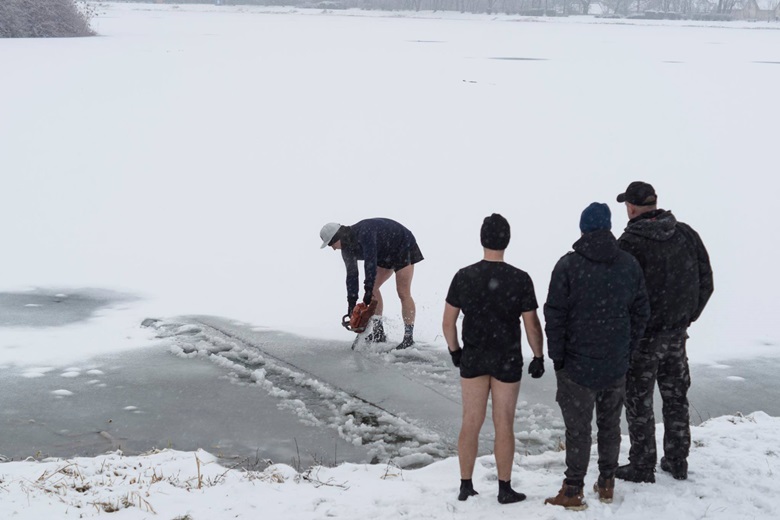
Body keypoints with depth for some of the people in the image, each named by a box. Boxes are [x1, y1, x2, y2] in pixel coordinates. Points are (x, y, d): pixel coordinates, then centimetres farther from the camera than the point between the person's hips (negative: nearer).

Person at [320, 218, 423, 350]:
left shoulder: (364, 232, -35)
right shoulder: (347, 248, -7)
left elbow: (370, 261, -41)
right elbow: (351, 275, -5)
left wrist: (368, 290, -42)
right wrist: (351, 303, -11)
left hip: (403, 246, -9)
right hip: (386, 255, 9)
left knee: (403, 293, -14)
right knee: (373, 288, 3)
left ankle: (409, 337, -12)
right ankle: (379, 333, 7)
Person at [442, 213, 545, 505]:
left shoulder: (464, 277, -8)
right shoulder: (520, 280, -14)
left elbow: (448, 322, -2)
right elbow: (532, 325, -10)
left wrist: (454, 350, 14)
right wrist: (539, 357, 4)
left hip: (473, 359, 2)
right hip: (507, 361, -2)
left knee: (471, 423, 11)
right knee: (504, 425, 7)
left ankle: (466, 486, 17)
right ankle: (505, 489, 15)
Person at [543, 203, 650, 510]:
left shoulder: (568, 265, -12)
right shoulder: (629, 265, 0)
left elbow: (555, 316, -12)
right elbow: (641, 313, 6)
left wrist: (557, 356, -3)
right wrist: (626, 350, 14)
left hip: (577, 364, -3)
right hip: (616, 365, 4)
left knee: (578, 428, 2)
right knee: (610, 424, 16)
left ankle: (573, 491, 6)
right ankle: (606, 484, 25)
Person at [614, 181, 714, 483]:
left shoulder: (630, 243, -18)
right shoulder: (686, 235, 1)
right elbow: (706, 283, 7)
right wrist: (688, 318, 17)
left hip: (642, 336, -6)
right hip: (677, 334, 6)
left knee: (639, 402, 5)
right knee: (675, 398, 17)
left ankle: (642, 467, 11)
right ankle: (677, 462, 26)